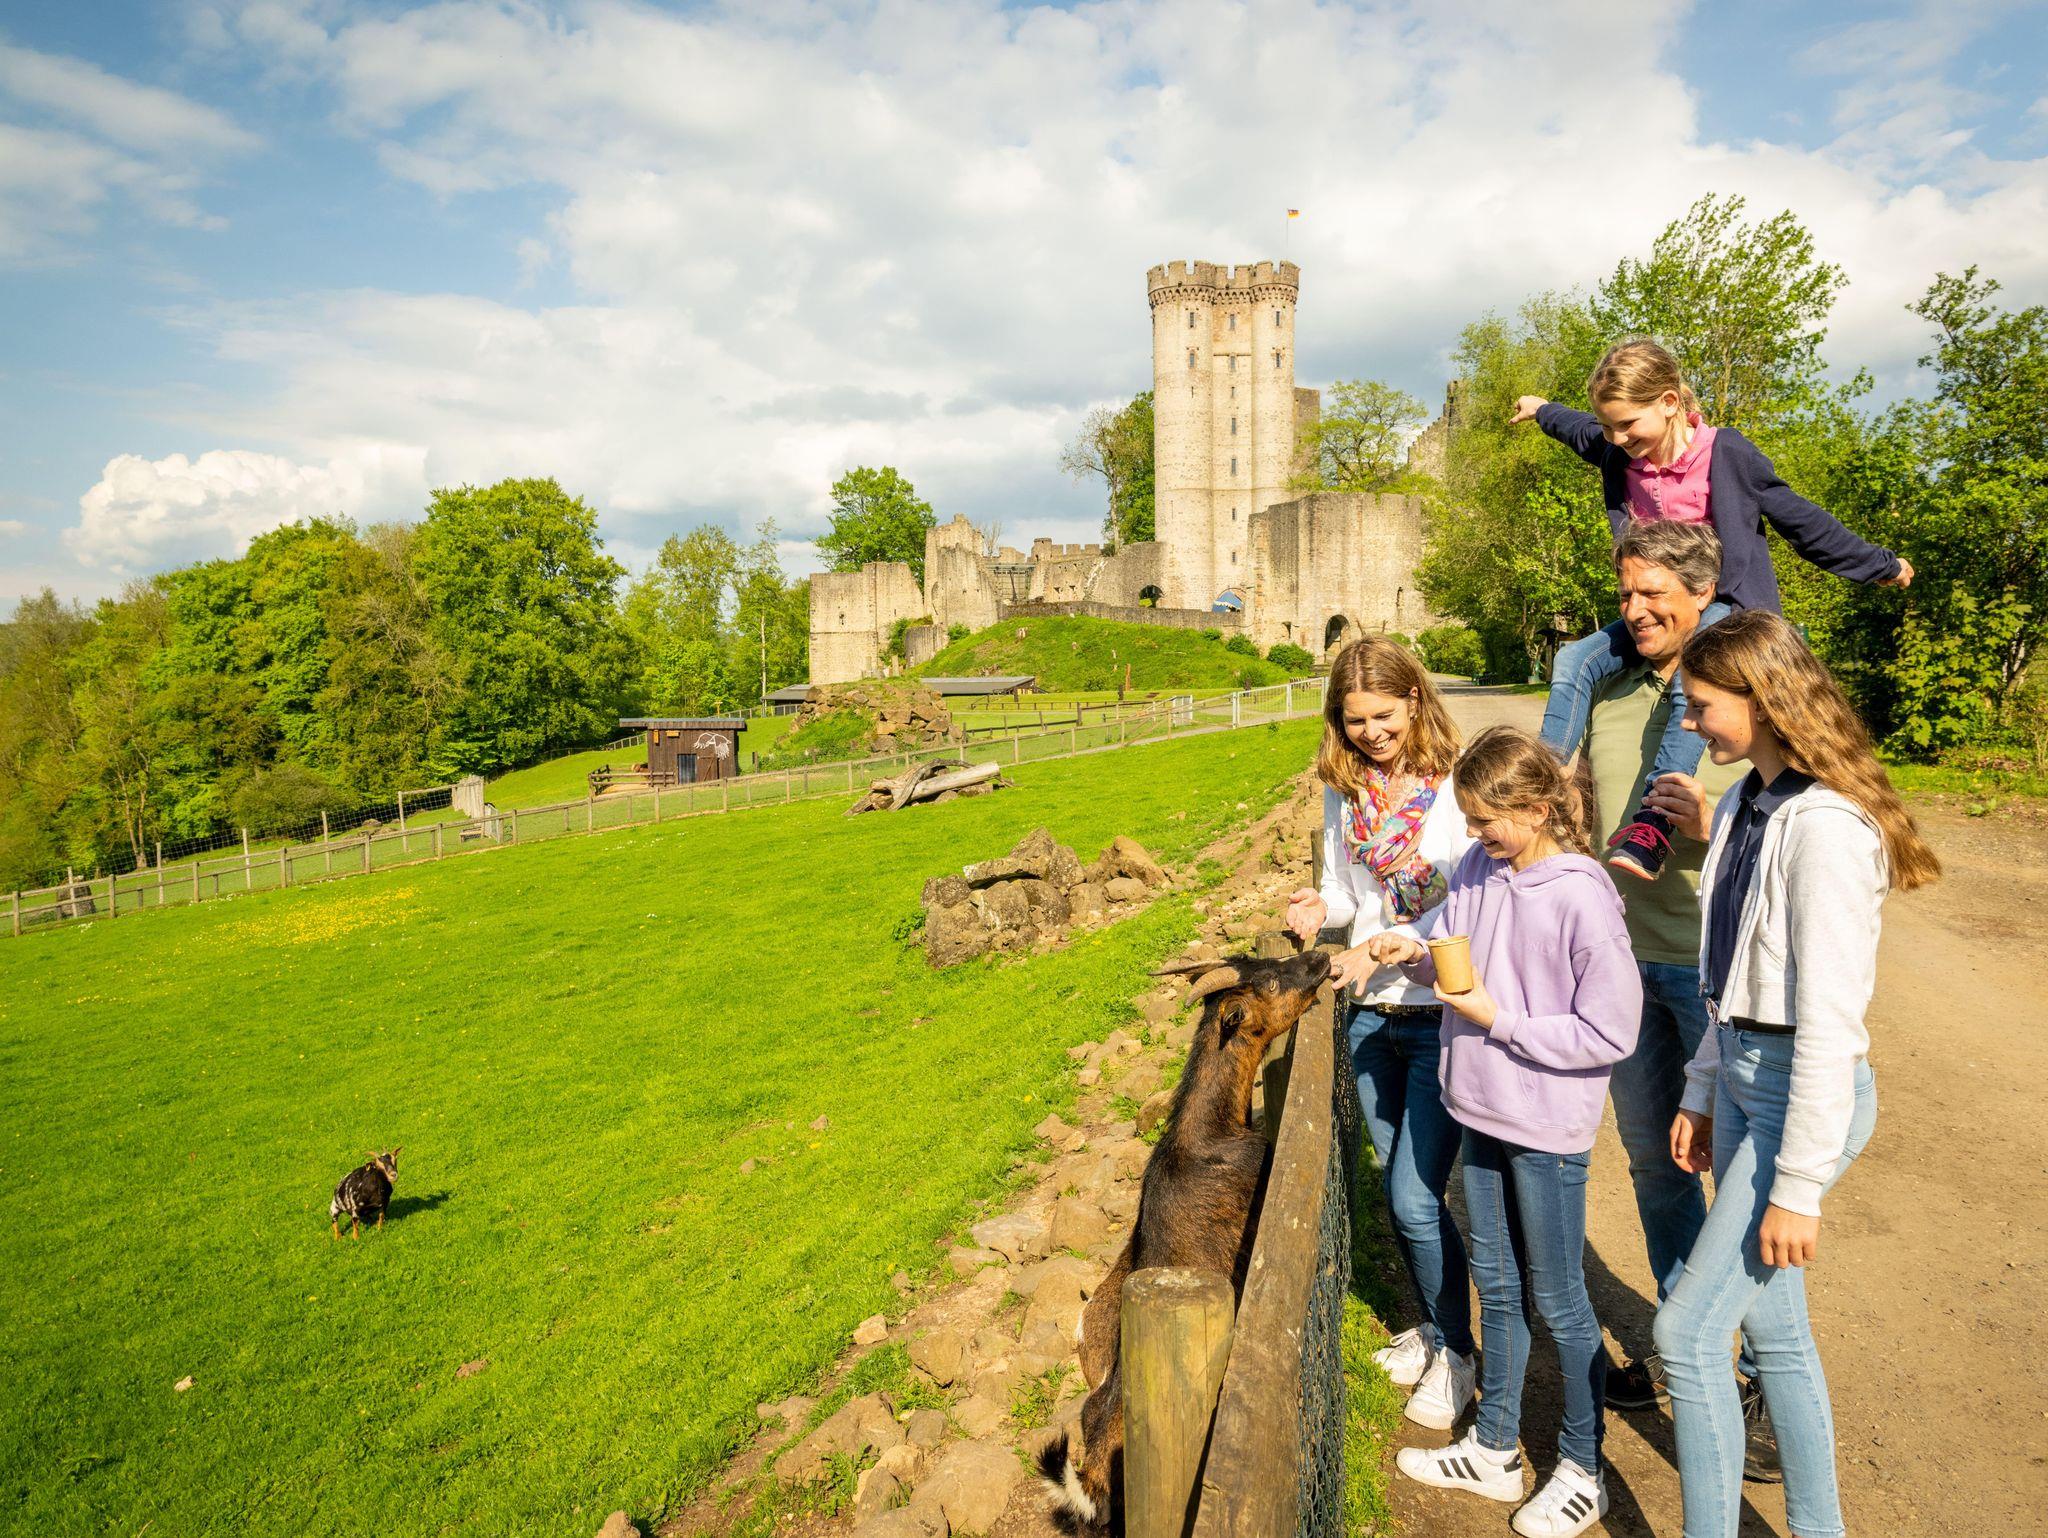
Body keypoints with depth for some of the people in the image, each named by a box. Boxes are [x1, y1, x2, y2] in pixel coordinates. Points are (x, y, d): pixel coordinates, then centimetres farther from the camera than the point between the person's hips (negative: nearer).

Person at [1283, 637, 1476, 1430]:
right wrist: (1322, 906, -9)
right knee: (1398, 1192, 17)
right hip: (1370, 1014, 6)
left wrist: (1391, 947, -25)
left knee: (1415, 1198, -2)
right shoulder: (1344, 790, 4)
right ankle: (1430, 1327, 40)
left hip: (1442, 1015, -5)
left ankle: (1455, 1352, 23)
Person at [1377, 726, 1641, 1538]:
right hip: (1482, 1112, 7)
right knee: (1495, 1286, 21)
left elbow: (1610, 1033, -21)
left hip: (1547, 1128, -7)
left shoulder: (1581, 898, -22)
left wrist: (1499, 1020, -21)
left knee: (1558, 1302, 11)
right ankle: (1493, 1449, 39)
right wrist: (1414, 951, -9)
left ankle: (1581, 1472, 33)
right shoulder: (1478, 870, -2)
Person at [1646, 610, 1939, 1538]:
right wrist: (1702, 1093, 15)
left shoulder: (1823, 825, -22)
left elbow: (1829, 1020, -22)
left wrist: (1798, 1185, -18)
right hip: (1744, 1074, 9)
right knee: (1771, 1323, 19)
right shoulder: (1751, 802, 6)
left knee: (1686, 1330, -3)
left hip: (1806, 1091, -9)